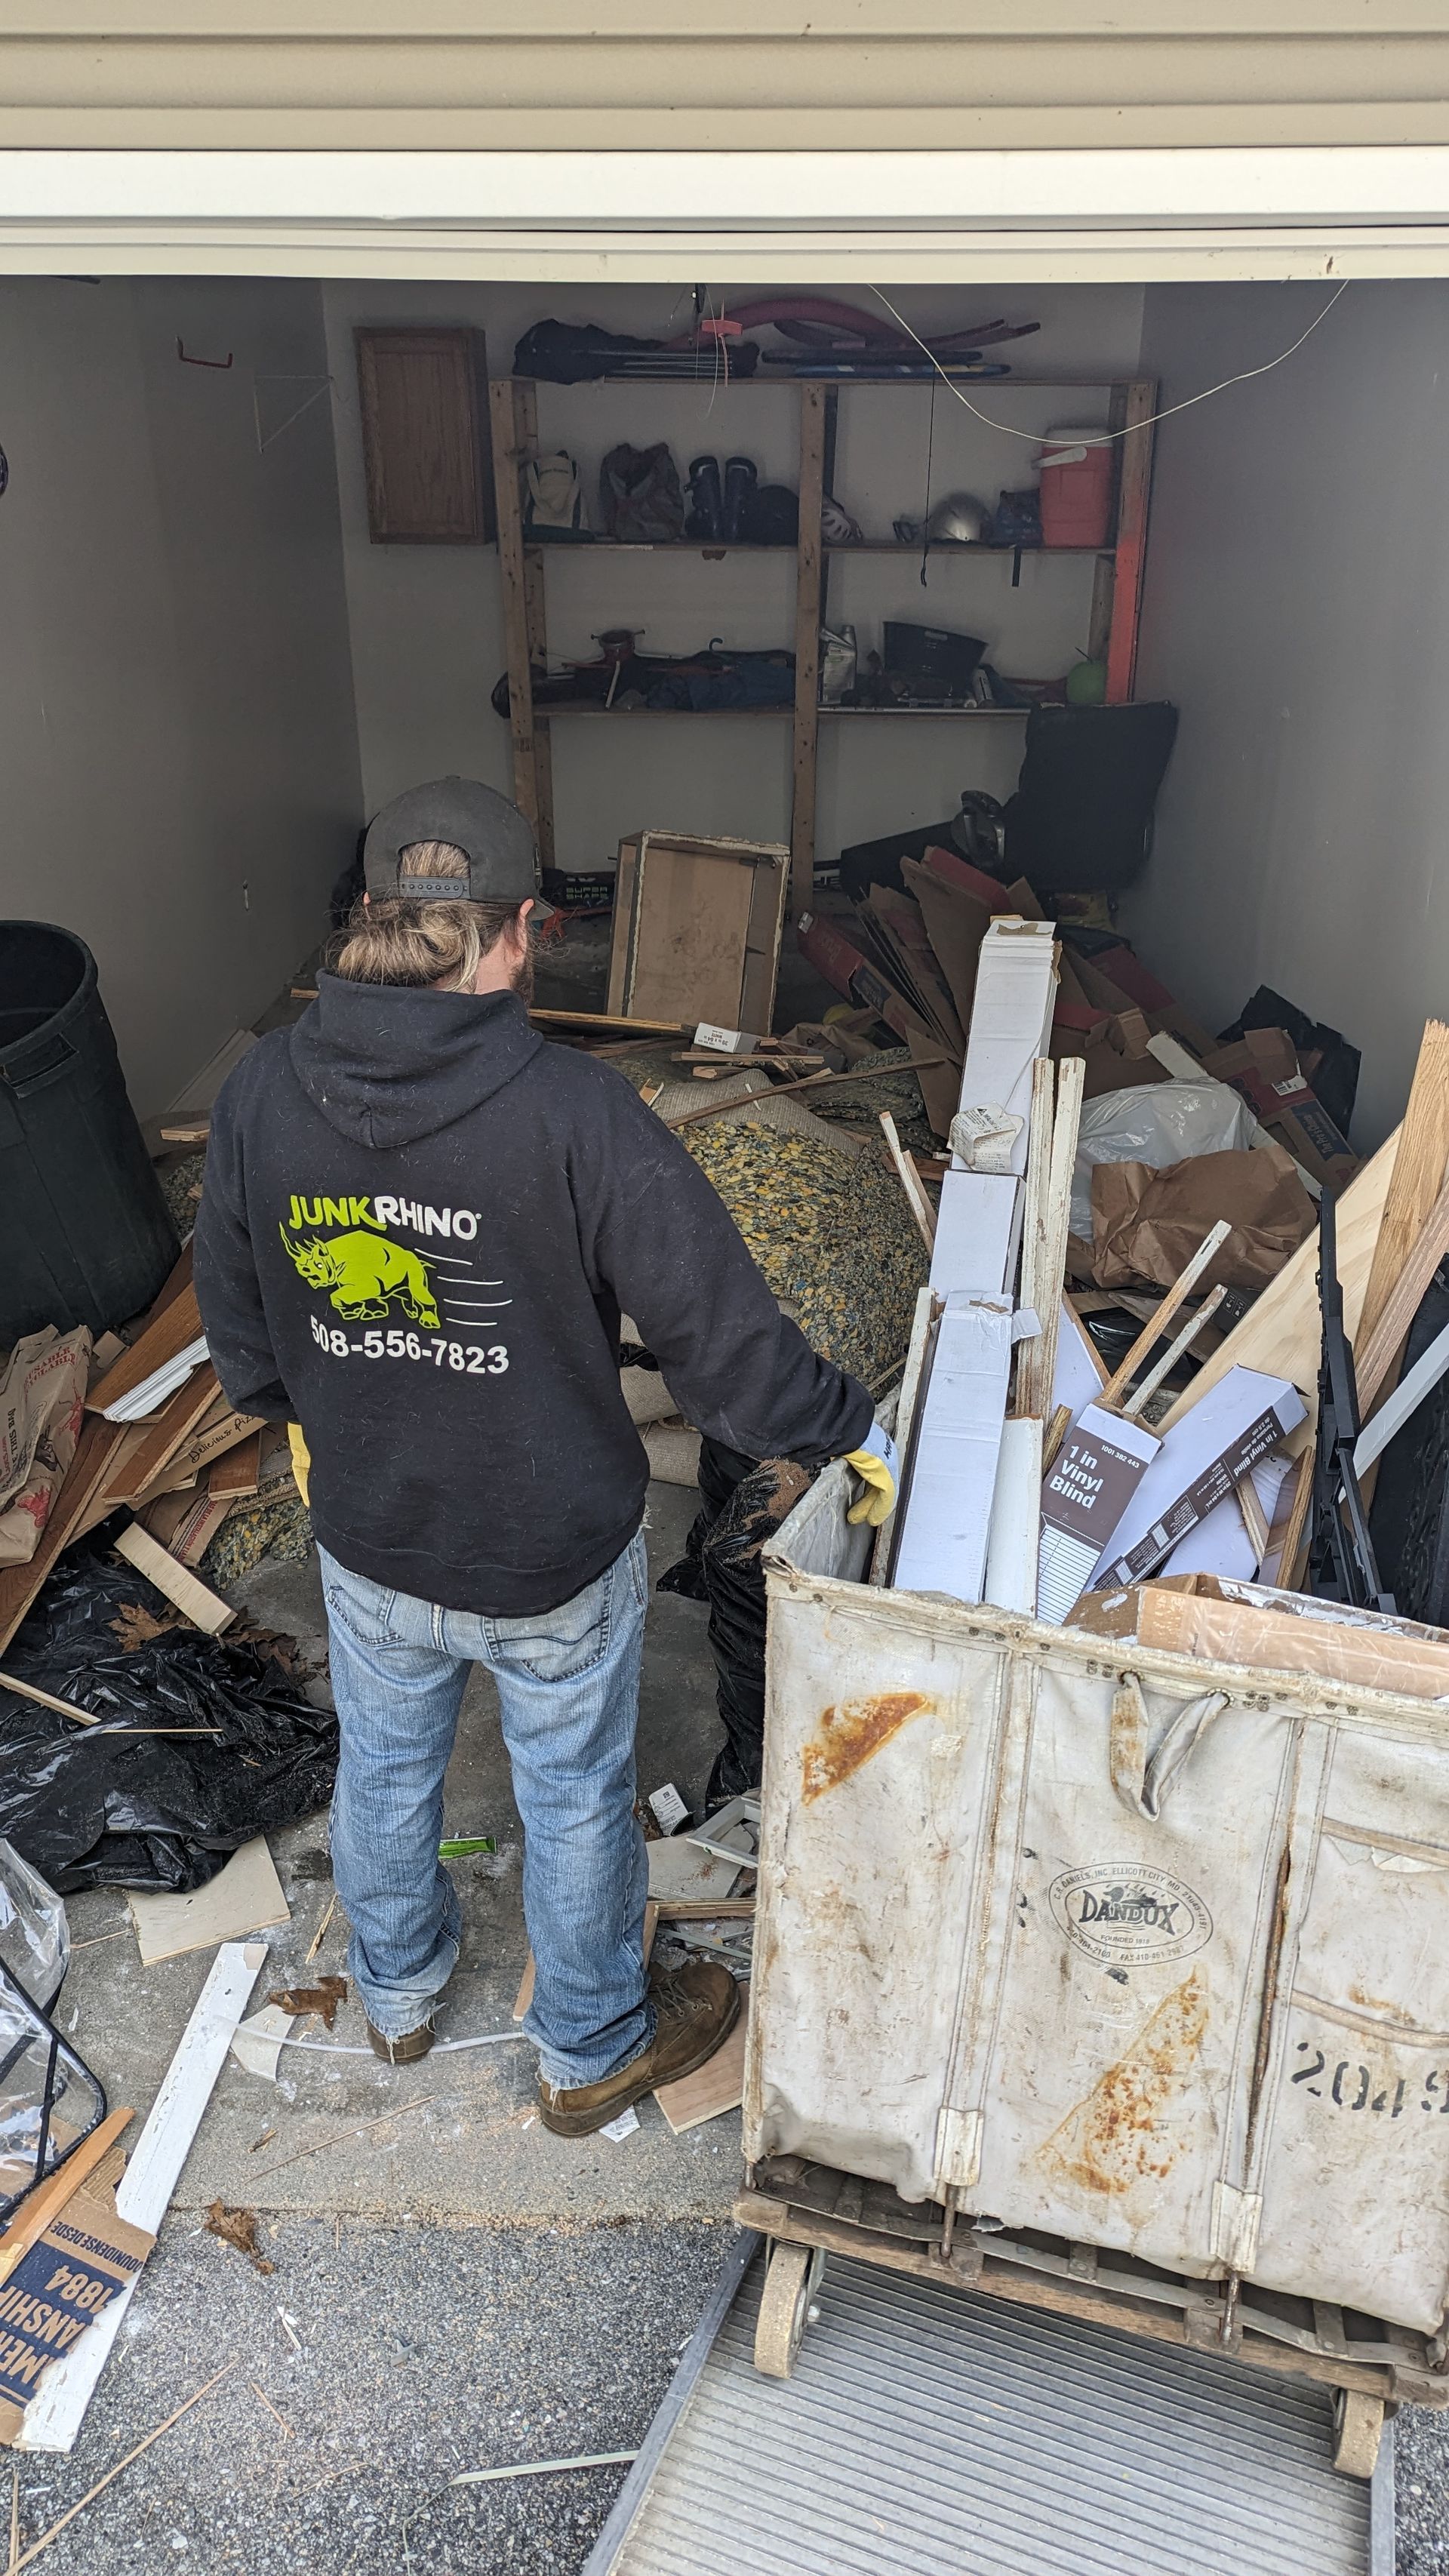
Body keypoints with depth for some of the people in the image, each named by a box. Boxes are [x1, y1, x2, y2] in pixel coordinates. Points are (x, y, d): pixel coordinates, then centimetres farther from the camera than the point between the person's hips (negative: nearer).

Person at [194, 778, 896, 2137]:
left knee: (382, 1769, 29)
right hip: (553, 1562, -3)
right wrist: (854, 1431, -8)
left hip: (367, 1541, 4)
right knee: (574, 1801, 21)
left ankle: (396, 1994, 56)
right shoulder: (577, 1113, -29)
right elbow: (723, 1339, -25)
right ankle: (592, 2051, 46)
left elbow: (234, 1319, 1)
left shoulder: (261, 1090, -15)